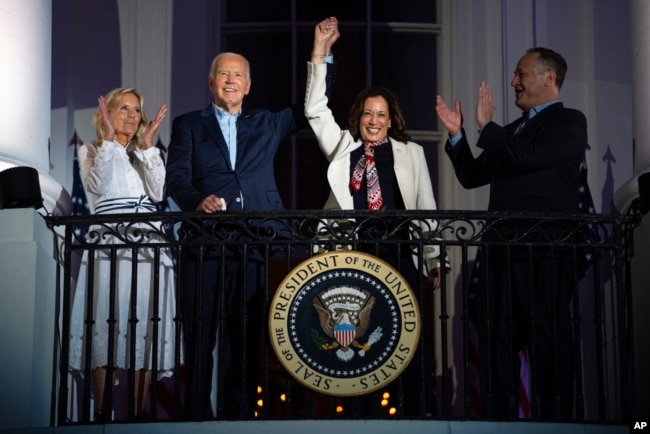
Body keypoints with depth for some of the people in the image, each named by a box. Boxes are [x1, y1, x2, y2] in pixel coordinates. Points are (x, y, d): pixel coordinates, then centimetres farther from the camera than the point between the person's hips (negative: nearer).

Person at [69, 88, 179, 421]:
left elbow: (157, 192, 3)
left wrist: (147, 144, -1)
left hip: (149, 245, 3)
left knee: (144, 333, -5)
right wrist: (110, 139, -6)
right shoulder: (92, 151, 15)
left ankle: (136, 416, -3)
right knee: (106, 329, -12)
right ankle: (102, 415, -11)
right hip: (109, 243, -3)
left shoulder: (149, 154, 23)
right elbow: (95, 187, -6)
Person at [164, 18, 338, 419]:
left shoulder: (266, 124, 21)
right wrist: (199, 201, -20)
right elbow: (177, 176, 1)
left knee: (247, 338, 1)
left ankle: (240, 415, 4)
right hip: (205, 244, -2)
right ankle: (196, 416, 0)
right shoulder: (189, 125, 14)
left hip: (253, 246, 2)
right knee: (200, 337, -4)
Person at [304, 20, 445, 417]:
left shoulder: (411, 153, 10)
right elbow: (316, 110, 6)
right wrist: (319, 53, 0)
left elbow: (426, 208, 10)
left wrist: (434, 260, 7)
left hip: (399, 255, -1)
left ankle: (419, 410, 4)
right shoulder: (342, 147, 13)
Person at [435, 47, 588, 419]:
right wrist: (457, 135, 9)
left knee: (548, 342, -4)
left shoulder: (569, 122, -1)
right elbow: (472, 176, 21)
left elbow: (530, 157, -18)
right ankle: (499, 419, 12)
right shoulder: (512, 132, 22)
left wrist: (486, 126, -8)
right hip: (504, 254, 8)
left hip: (544, 256, -8)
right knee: (496, 343, 7)